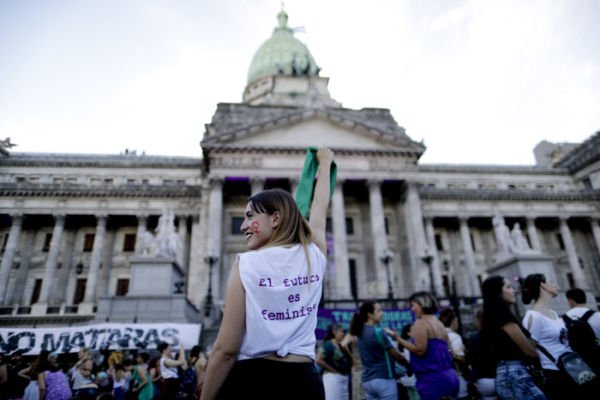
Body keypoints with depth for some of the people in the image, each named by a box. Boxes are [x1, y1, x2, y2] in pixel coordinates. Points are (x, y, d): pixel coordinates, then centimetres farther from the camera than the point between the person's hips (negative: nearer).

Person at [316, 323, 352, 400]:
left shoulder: (341, 346, 13)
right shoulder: (329, 344, -10)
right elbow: (319, 360, -20)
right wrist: (333, 370, -14)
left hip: (343, 378, 9)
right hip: (332, 377, -9)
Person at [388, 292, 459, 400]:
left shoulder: (420, 323, -9)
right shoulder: (439, 324, 16)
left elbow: (420, 350, -17)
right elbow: (446, 350, 18)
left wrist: (398, 338, -14)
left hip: (433, 378, -9)